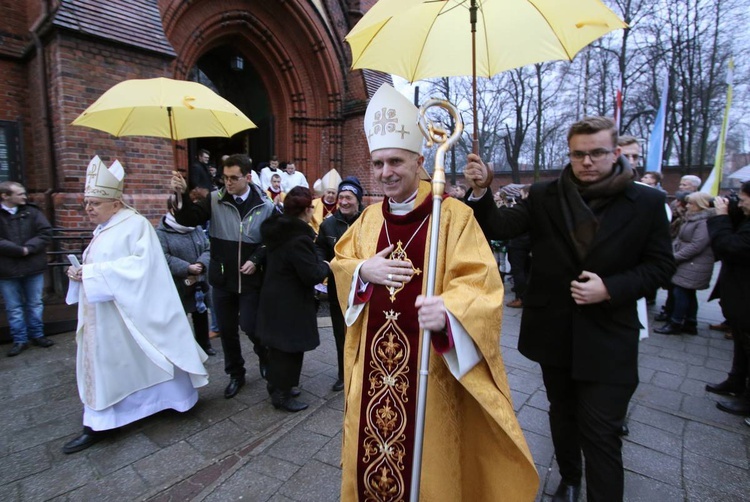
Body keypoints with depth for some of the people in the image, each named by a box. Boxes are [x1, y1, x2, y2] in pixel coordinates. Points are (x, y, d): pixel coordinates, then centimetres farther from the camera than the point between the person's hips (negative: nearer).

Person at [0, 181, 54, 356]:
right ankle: (20, 340, 20)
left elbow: (46, 233, -6)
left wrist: (28, 248, -17)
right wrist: (21, 250, -17)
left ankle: (37, 335, 26)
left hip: (34, 267, 1)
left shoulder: (32, 212, 1)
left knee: (35, 304, 13)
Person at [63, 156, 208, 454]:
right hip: (102, 317, 8)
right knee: (101, 366, 14)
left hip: (128, 315, -8)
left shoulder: (135, 225, -14)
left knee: (142, 362, 5)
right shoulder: (104, 229, 12)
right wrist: (82, 273, -3)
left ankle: (173, 397, 27)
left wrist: (91, 272, -23)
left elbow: (140, 264, -25)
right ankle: (97, 426, 29)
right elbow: (102, 266, 19)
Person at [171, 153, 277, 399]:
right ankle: (235, 374, 34)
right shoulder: (215, 200, -4)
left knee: (250, 326, 0)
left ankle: (265, 357, 34)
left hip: (251, 279, -2)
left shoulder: (265, 206, -6)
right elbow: (188, 219, -12)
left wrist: (256, 259, -14)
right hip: (221, 279, 3)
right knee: (226, 330, 13)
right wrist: (182, 195, -28)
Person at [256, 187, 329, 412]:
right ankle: (282, 394, 20)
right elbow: (313, 274, -26)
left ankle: (275, 385, 38)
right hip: (290, 303, -9)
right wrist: (325, 266, -6)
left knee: (278, 346, 21)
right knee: (290, 348, 6)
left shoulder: (279, 229, 4)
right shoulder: (299, 238, -25)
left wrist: (317, 265, 13)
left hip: (275, 298, 9)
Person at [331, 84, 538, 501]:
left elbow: (481, 285, -17)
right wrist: (364, 270, -9)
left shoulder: (454, 215, -12)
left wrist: (446, 312, -37)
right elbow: (341, 263, 13)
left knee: (427, 460, 13)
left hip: (430, 363, -4)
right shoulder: (370, 218, 5)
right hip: (374, 360, 5)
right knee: (372, 446, 19)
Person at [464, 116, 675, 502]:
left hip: (607, 337, -2)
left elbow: (660, 265, -1)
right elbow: (499, 226, -12)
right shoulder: (544, 196, -3)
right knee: (562, 413, 22)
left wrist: (610, 289, -17)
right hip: (554, 331, 3)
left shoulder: (647, 202, -5)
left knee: (601, 433, 2)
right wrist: (480, 191, -30)